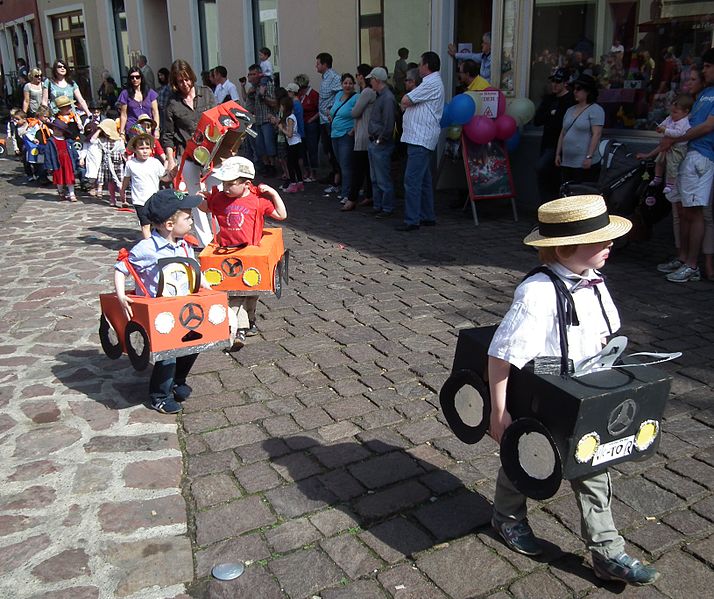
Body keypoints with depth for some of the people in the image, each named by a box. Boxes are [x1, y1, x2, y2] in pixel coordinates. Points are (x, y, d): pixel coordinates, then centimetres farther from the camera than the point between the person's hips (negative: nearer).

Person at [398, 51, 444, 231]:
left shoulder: (432, 83, -12)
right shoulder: (432, 82, 22)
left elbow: (405, 101, -13)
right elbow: (409, 103, 19)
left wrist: (406, 101, 5)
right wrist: (408, 103, 1)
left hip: (420, 140, -11)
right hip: (421, 139, 11)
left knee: (412, 180, -12)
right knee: (424, 180, 14)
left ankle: (412, 220, -11)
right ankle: (427, 217, 21)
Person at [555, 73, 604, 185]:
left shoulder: (595, 110, -5)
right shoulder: (570, 110, 18)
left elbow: (597, 134, -13)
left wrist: (589, 157, -20)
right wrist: (558, 154, 15)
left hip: (585, 164, -7)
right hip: (566, 163, 7)